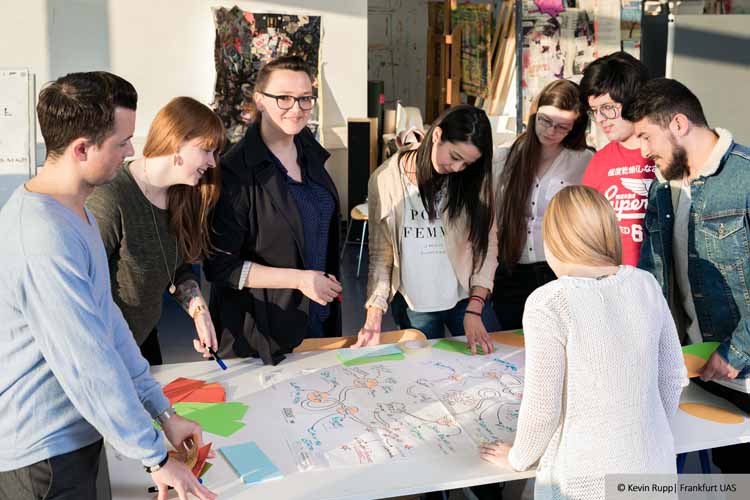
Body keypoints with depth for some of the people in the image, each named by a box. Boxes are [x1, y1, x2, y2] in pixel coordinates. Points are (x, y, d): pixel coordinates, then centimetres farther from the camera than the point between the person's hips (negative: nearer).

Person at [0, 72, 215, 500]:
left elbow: (106, 317, 7)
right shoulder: (43, 238, -28)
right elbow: (88, 367, -27)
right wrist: (157, 459, -17)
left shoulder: (75, 211, 6)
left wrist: (163, 411, 6)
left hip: (73, 436, 9)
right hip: (42, 459, -9)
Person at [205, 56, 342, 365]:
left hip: (319, 316, 7)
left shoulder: (309, 150, 3)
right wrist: (299, 279, -21)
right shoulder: (236, 171, -20)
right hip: (261, 331, -7)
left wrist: (329, 282, 11)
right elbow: (219, 265, -20)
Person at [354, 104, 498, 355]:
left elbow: (487, 245, -5)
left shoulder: (473, 179, -5)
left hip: (466, 299, 1)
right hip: (413, 308, -1)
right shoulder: (385, 180, -9)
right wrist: (374, 318, -12)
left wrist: (474, 311, -13)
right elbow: (381, 254, -5)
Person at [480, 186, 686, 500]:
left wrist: (518, 458, 4)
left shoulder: (549, 304, -19)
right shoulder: (646, 285, -4)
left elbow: (542, 408, -15)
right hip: (655, 467, 4)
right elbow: (673, 376, 5)